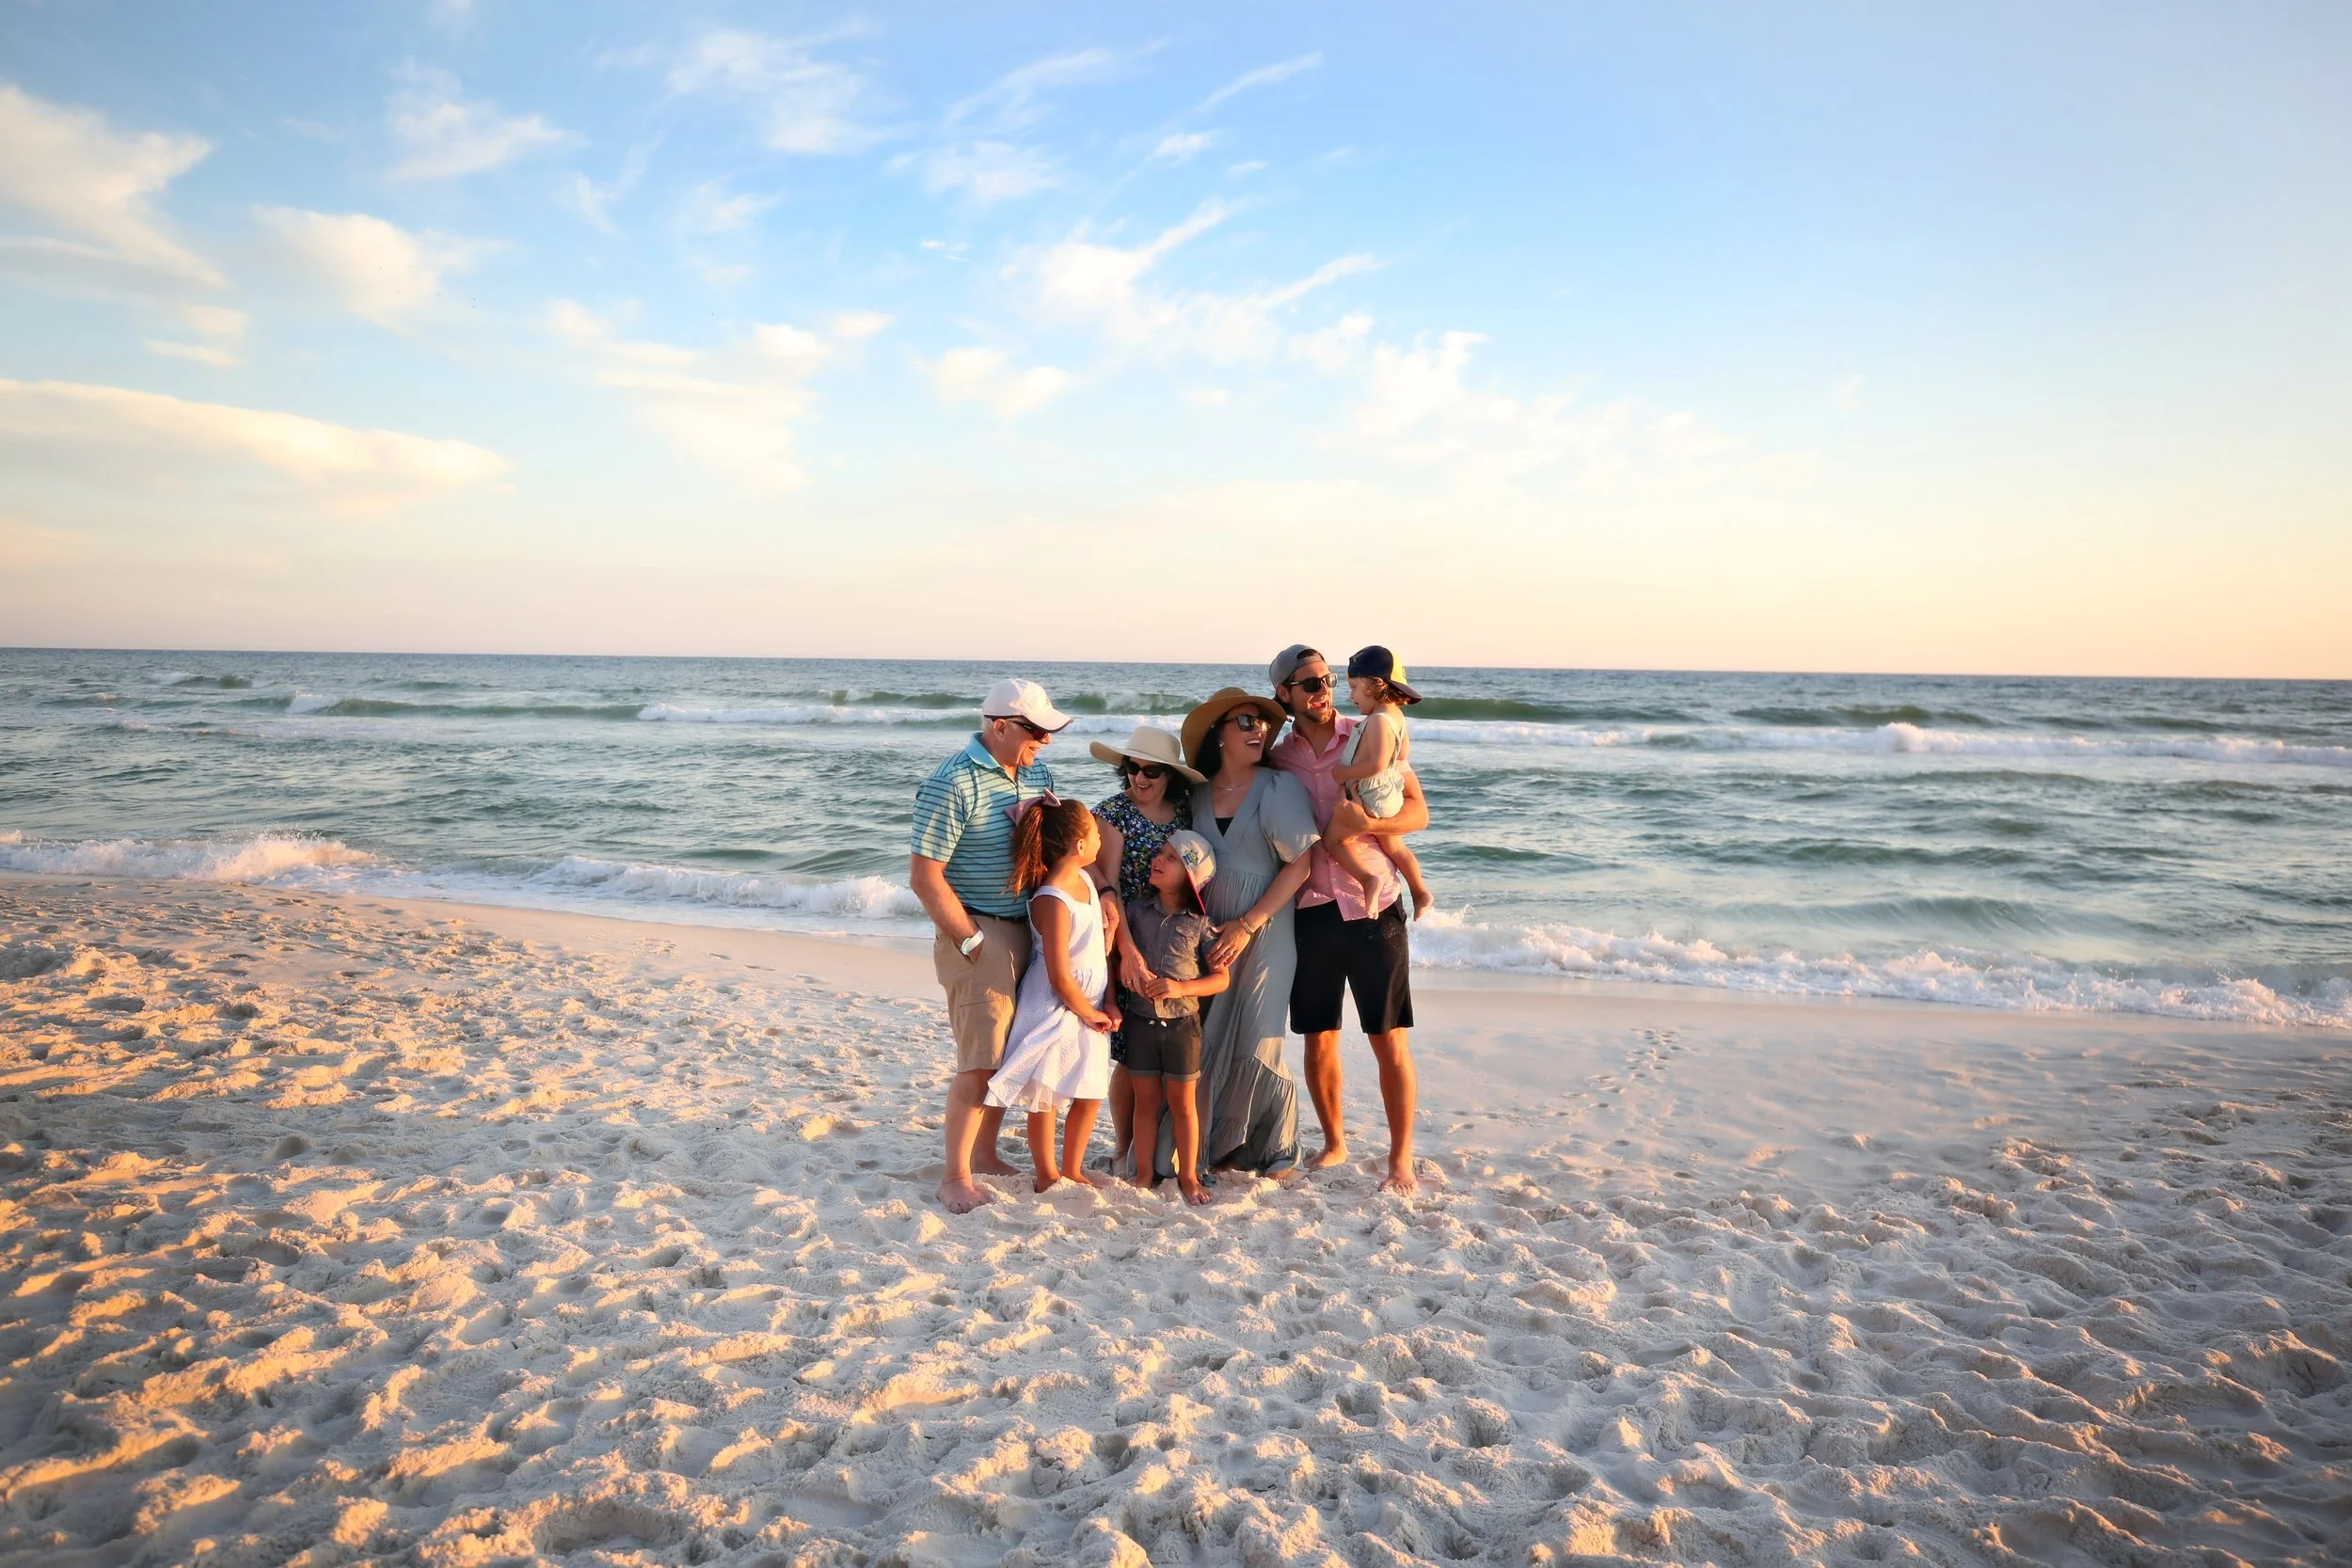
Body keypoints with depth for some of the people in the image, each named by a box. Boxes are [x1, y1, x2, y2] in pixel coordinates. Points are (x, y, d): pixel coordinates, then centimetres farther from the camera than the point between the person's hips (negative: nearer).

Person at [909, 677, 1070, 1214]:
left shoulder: (1038, 773, 6)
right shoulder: (952, 784, -17)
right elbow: (925, 876, -17)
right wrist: (971, 941, -17)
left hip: (1029, 929, 8)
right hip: (979, 933, -8)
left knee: (1010, 1053, 15)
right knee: (980, 1062, -7)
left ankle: (985, 1153, 30)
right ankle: (955, 1177, 5)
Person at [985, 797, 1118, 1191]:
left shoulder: (1085, 880, 2)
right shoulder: (1053, 901, -26)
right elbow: (1060, 978, -24)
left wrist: (1109, 1004, 3)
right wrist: (1090, 1014, -10)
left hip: (1089, 1010, 9)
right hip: (1055, 1013, -9)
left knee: (1090, 1095, 17)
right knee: (1045, 1099, 7)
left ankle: (1073, 1170, 33)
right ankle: (1047, 1177, 22)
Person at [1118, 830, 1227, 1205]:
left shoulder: (1200, 924, -7)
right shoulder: (1136, 909, 0)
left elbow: (1221, 978, -5)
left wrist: (1181, 987, -18)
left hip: (1182, 1023, -2)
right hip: (1140, 1020, 2)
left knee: (1182, 1102, 8)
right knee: (1146, 1100, 10)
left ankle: (1188, 1176, 21)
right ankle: (1145, 1174, 21)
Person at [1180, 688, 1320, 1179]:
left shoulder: (1279, 788, -6)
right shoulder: (1198, 794, 7)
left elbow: (1301, 863, -11)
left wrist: (1247, 926, -13)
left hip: (1265, 931, -3)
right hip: (1210, 932, 3)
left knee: (1254, 1043, -3)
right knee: (1206, 1040, 0)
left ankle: (1275, 1150, 18)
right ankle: (1216, 1143, 17)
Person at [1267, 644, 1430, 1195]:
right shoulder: (1278, 759, 8)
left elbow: (1418, 812, -2)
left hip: (1373, 908, -2)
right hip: (1312, 913, 2)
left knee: (1390, 1041, -1)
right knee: (1318, 1040, 10)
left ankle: (1401, 1159, 10)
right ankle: (1334, 1143, 29)